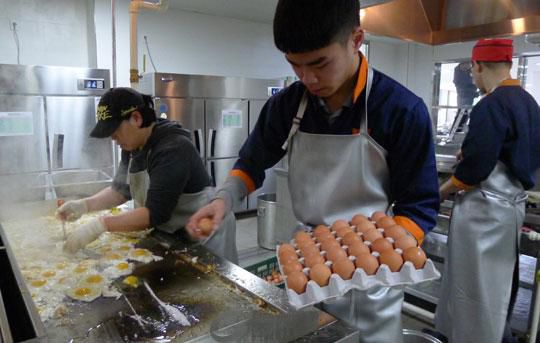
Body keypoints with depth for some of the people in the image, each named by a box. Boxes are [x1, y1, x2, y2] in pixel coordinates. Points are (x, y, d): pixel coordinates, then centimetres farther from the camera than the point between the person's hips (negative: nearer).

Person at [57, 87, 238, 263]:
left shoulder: (173, 148, -27)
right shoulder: (133, 145, 0)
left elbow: (156, 212, -32)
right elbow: (121, 189, 9)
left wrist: (100, 225, -33)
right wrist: (85, 205, -6)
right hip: (172, 234, 8)